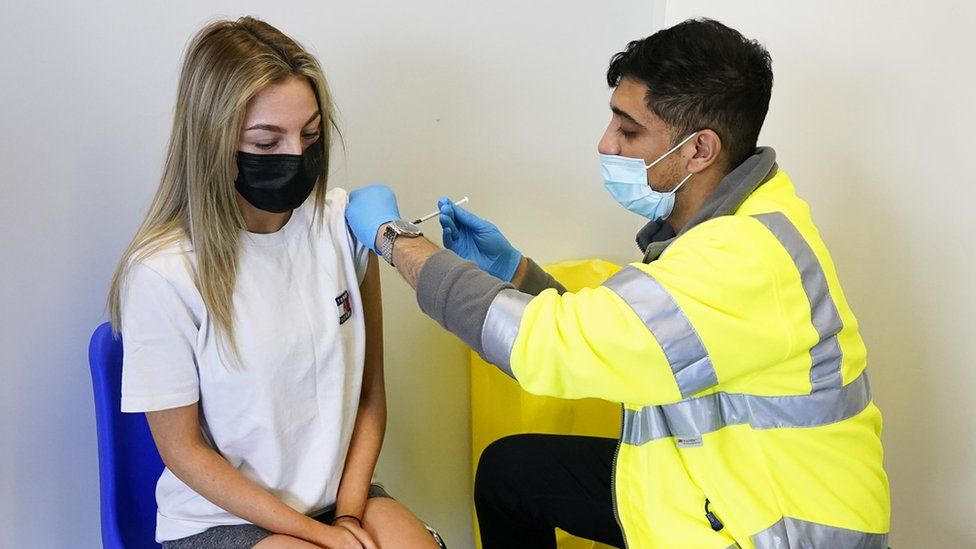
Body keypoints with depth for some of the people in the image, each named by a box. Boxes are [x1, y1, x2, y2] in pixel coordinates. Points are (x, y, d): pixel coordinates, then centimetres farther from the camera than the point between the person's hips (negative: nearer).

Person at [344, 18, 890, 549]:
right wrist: (511, 268, -2)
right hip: (707, 475, 9)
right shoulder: (726, 225, 2)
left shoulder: (748, 260, -28)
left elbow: (544, 343, -29)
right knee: (509, 468, 12)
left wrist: (393, 236, -19)